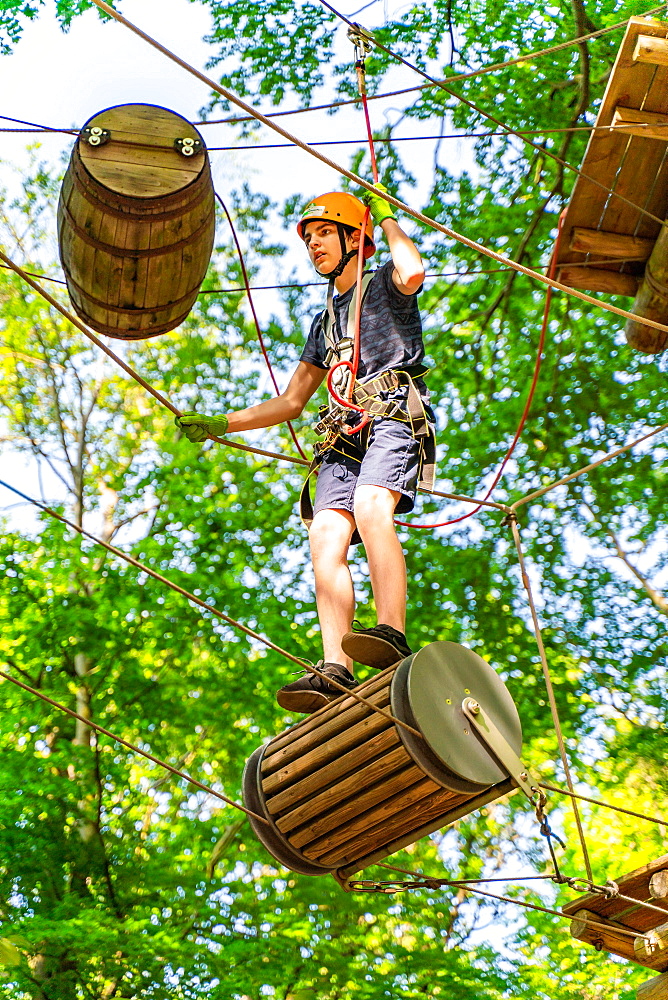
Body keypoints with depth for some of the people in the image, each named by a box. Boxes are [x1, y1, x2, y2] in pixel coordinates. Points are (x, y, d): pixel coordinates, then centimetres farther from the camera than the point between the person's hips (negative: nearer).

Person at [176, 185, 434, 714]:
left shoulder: (385, 285, 16)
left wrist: (387, 218, 6)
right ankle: (336, 670, -31)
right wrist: (219, 424, 29)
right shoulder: (325, 322, 35)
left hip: (393, 418, -6)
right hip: (344, 437, 6)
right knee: (325, 539, -18)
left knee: (371, 509, -34)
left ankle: (393, 637, -44)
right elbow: (291, 401, 37)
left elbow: (412, 272, -12)